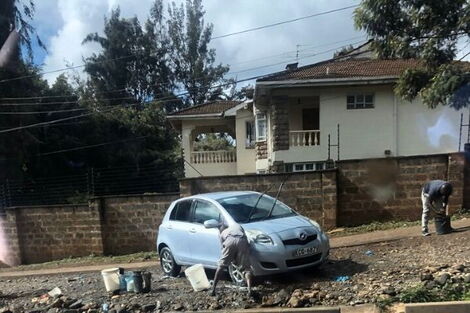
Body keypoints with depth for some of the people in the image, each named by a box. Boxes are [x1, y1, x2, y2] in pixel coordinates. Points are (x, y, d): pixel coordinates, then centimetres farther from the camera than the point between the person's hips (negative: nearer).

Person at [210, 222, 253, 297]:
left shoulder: (222, 233, 37)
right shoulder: (237, 226, 41)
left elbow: (224, 248, 31)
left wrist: (233, 260, 43)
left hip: (230, 241, -1)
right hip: (242, 241, 1)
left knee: (221, 265, 14)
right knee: (246, 267, 6)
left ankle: (213, 289, 13)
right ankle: (249, 290, -11)